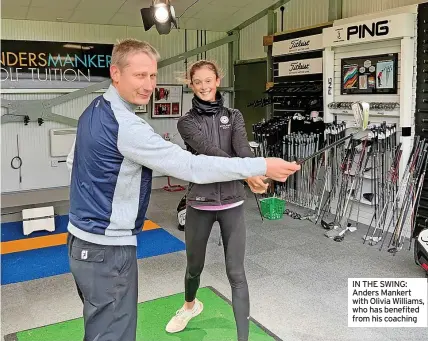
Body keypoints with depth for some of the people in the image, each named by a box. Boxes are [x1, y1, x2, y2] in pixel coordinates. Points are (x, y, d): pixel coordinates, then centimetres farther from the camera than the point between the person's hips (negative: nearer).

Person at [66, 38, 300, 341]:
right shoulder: (124, 124, -25)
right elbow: (191, 166, -28)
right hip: (107, 250, -10)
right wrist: (263, 166, -24)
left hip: (83, 240, 10)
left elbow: (73, 160, 19)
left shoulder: (94, 111, 6)